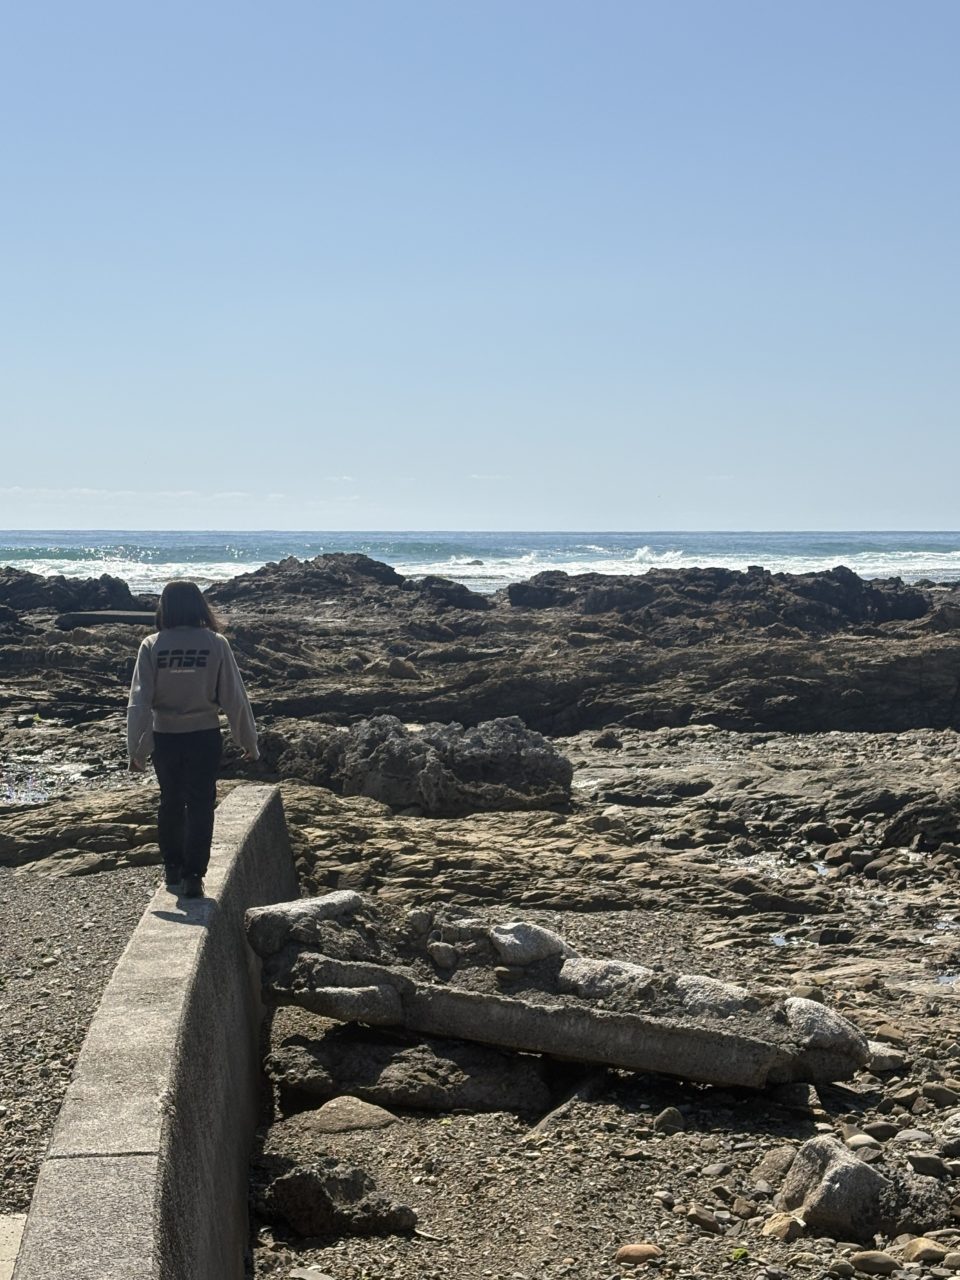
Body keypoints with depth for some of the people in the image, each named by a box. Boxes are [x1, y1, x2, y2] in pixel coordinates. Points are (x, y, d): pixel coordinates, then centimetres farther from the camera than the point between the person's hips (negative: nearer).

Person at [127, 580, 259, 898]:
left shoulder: (152, 646, -7)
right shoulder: (215, 644, -8)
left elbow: (139, 701, -8)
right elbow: (234, 698, -5)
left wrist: (135, 749, -2)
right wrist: (249, 742, 5)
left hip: (165, 738, 1)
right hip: (204, 737, -1)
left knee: (170, 803, 19)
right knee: (200, 806, 8)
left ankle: (173, 871, 30)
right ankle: (193, 877, 6)